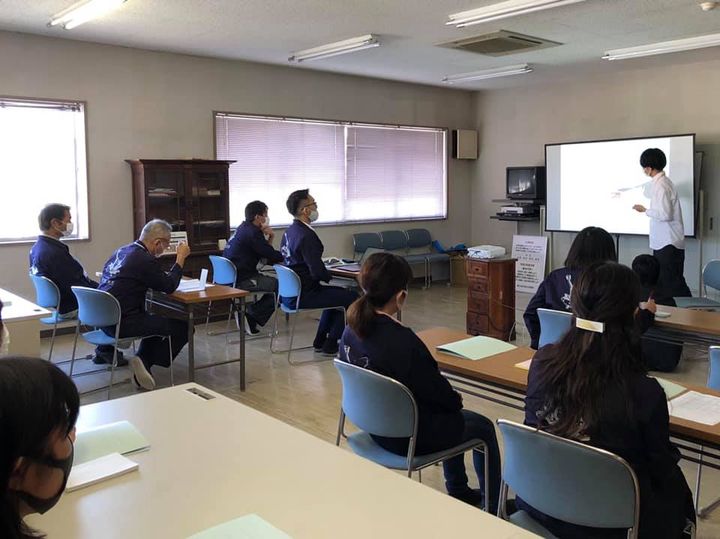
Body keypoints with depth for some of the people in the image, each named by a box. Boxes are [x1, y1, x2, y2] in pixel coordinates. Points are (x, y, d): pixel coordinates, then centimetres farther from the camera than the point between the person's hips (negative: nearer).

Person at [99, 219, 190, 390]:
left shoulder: (121, 251, 12)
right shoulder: (145, 259, -16)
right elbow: (169, 286, -6)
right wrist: (181, 258, 1)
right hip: (123, 323, -10)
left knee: (156, 321, 30)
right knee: (183, 327, -4)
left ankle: (143, 363, 14)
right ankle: (146, 362, 3)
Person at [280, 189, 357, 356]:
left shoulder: (289, 231, 7)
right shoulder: (306, 235, -23)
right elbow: (317, 272, -26)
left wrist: (326, 273, 9)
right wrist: (330, 277, -4)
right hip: (302, 296, -10)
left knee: (338, 293, 27)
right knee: (351, 297, -1)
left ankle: (320, 341, 29)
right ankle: (330, 345, 6)